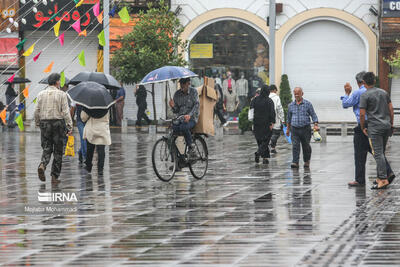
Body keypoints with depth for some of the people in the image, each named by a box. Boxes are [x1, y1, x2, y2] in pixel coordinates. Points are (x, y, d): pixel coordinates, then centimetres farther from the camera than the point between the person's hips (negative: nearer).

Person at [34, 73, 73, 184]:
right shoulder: (61, 94, -5)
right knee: (58, 151, 6)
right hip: (58, 123, -3)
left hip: (45, 123, 3)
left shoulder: (41, 94, 5)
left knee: (47, 149, 8)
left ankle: (42, 165, -22)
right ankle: (55, 176, 6)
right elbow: (66, 112, -10)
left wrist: (38, 123, 18)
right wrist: (69, 127, -8)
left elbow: (37, 111, 4)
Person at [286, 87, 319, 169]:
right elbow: (289, 118, 21)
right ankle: (295, 162, -14)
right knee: (295, 146, -11)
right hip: (294, 129, 2)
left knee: (306, 146, 7)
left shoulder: (307, 104, 1)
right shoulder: (291, 105, 10)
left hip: (305, 128, -2)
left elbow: (313, 115, 2)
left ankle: (306, 161, 26)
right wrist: (288, 129, 23)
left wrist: (315, 125, -11)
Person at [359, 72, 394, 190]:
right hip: (386, 126, 6)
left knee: (378, 154, -9)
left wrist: (363, 128, 3)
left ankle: (384, 179, -16)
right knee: (382, 153, 14)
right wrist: (391, 124, 20)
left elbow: (362, 114, -10)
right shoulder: (384, 92, 12)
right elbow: (391, 110, 13)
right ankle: (380, 177, 16)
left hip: (375, 127, -6)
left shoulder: (365, 96, -7)